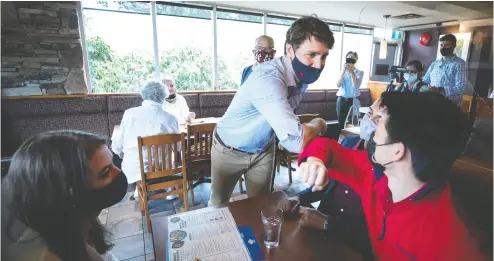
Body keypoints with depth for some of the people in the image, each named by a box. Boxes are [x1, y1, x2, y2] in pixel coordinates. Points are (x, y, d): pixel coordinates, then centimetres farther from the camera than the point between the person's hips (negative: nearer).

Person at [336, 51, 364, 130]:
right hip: (342, 100, 2)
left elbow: (356, 85, -15)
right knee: (341, 123, 4)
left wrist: (352, 71, -22)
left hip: (353, 101, -2)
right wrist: (344, 71, -17)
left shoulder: (359, 72, 2)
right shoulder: (342, 72, 7)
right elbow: (338, 85, -9)